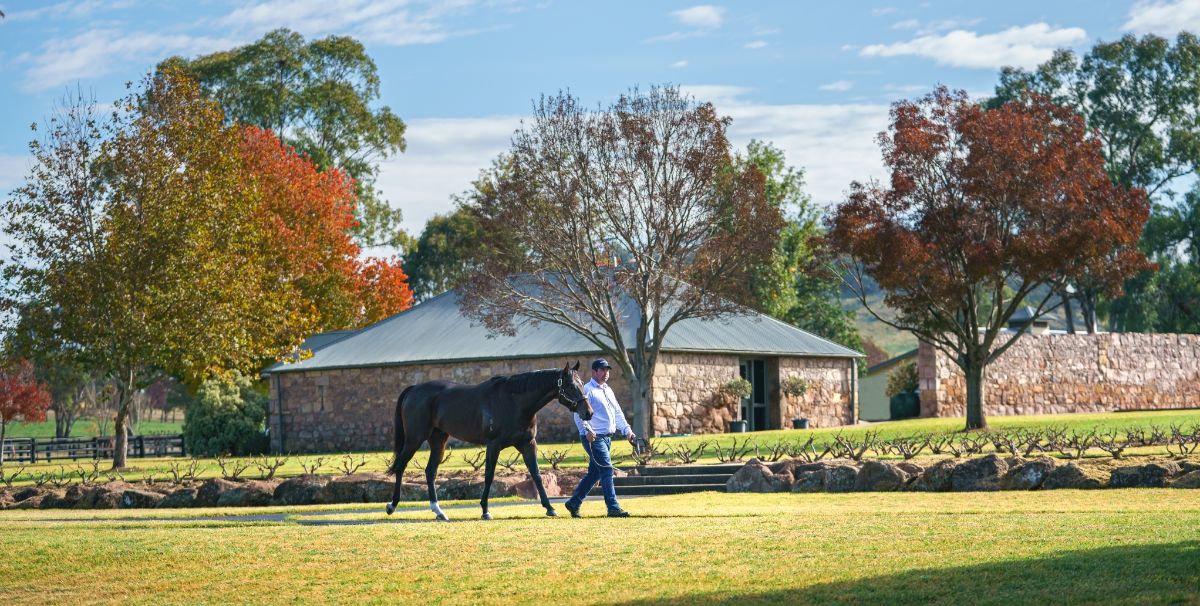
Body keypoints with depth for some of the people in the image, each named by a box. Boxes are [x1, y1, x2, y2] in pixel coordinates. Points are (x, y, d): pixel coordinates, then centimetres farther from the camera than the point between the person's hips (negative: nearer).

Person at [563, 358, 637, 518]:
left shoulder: (608, 390, 20)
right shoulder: (587, 390, -8)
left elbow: (618, 413, 23)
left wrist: (627, 430, 10)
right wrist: (586, 430, -32)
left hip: (607, 437, 9)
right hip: (594, 438, -9)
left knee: (594, 473, 13)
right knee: (607, 469, -14)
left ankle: (574, 503, 23)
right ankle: (613, 508, -17)